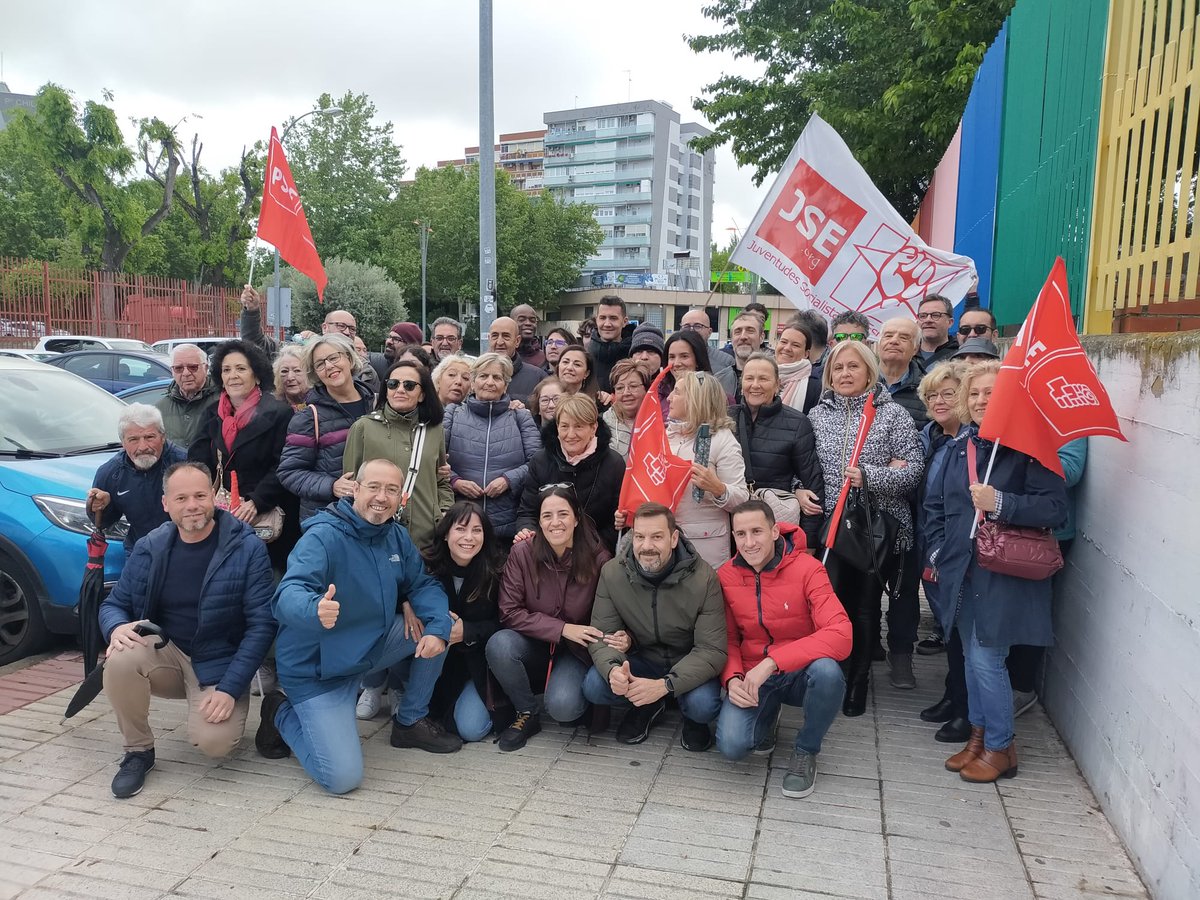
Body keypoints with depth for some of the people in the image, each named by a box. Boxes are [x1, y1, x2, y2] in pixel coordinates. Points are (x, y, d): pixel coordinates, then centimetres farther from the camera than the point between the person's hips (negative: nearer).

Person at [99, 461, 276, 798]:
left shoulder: (247, 548, -14)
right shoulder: (149, 548, -1)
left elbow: (262, 624, -13)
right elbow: (114, 603, 9)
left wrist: (230, 688, -18)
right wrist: (117, 627, -17)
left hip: (220, 666, -3)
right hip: (165, 654, 4)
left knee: (214, 742, -27)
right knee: (121, 659, -29)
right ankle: (138, 751, -4)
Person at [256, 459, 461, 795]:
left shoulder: (396, 535, 0)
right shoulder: (323, 536, -23)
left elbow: (424, 585, 3)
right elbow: (287, 595, -36)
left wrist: (438, 628, -18)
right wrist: (315, 610, -60)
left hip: (371, 646, 7)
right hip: (316, 668, -7)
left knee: (439, 625, -5)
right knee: (343, 778, -15)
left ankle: (411, 721, 13)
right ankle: (282, 714, 13)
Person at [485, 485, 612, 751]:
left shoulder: (599, 559, -15)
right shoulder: (522, 553, -13)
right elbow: (509, 612, -13)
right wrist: (562, 628, -21)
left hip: (576, 652, -1)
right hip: (533, 647, 2)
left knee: (562, 706, -29)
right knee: (499, 644, -30)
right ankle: (527, 714, -3)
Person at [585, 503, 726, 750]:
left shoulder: (703, 578, -22)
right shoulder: (612, 572, -14)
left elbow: (712, 649, -22)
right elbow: (602, 636, -11)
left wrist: (664, 684, -37)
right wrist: (613, 668, -37)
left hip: (689, 664, -2)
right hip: (641, 660, 3)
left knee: (703, 705, -33)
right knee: (593, 687, -24)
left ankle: (693, 719, 7)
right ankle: (646, 708, 8)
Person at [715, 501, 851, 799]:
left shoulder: (807, 569, -18)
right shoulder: (725, 576, -6)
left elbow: (840, 635, -29)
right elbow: (728, 639, 5)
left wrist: (772, 662, -34)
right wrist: (732, 678, -17)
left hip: (802, 673, -2)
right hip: (752, 679, 2)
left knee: (827, 671, -37)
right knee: (731, 746, -23)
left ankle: (806, 750, -5)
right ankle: (768, 712, 16)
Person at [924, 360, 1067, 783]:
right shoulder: (960, 448, 10)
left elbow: (1055, 507, -17)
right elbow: (936, 504, 17)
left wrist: (1000, 503, -27)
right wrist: (936, 552, 9)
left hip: (1005, 573, -6)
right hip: (962, 571, 6)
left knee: (987, 659, -3)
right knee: (972, 657, 15)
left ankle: (1001, 748, 16)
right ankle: (979, 736, 31)